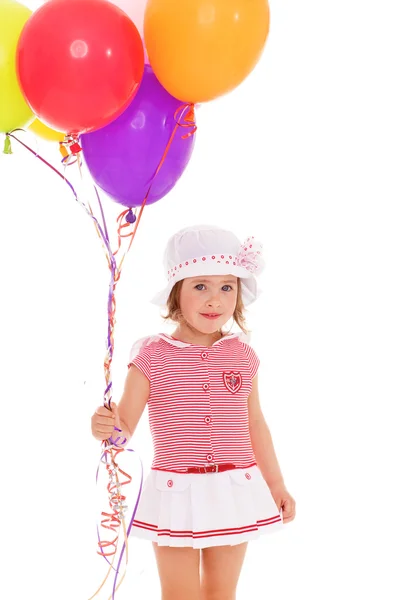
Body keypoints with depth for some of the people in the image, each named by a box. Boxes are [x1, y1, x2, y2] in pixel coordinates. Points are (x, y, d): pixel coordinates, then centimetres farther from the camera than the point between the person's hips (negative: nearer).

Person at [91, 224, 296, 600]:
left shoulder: (242, 355, 1)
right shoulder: (152, 357, -8)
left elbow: (255, 423, 11)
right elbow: (125, 426, -9)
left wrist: (276, 484, 16)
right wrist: (107, 427, -32)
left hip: (234, 493, 3)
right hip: (175, 494, -2)